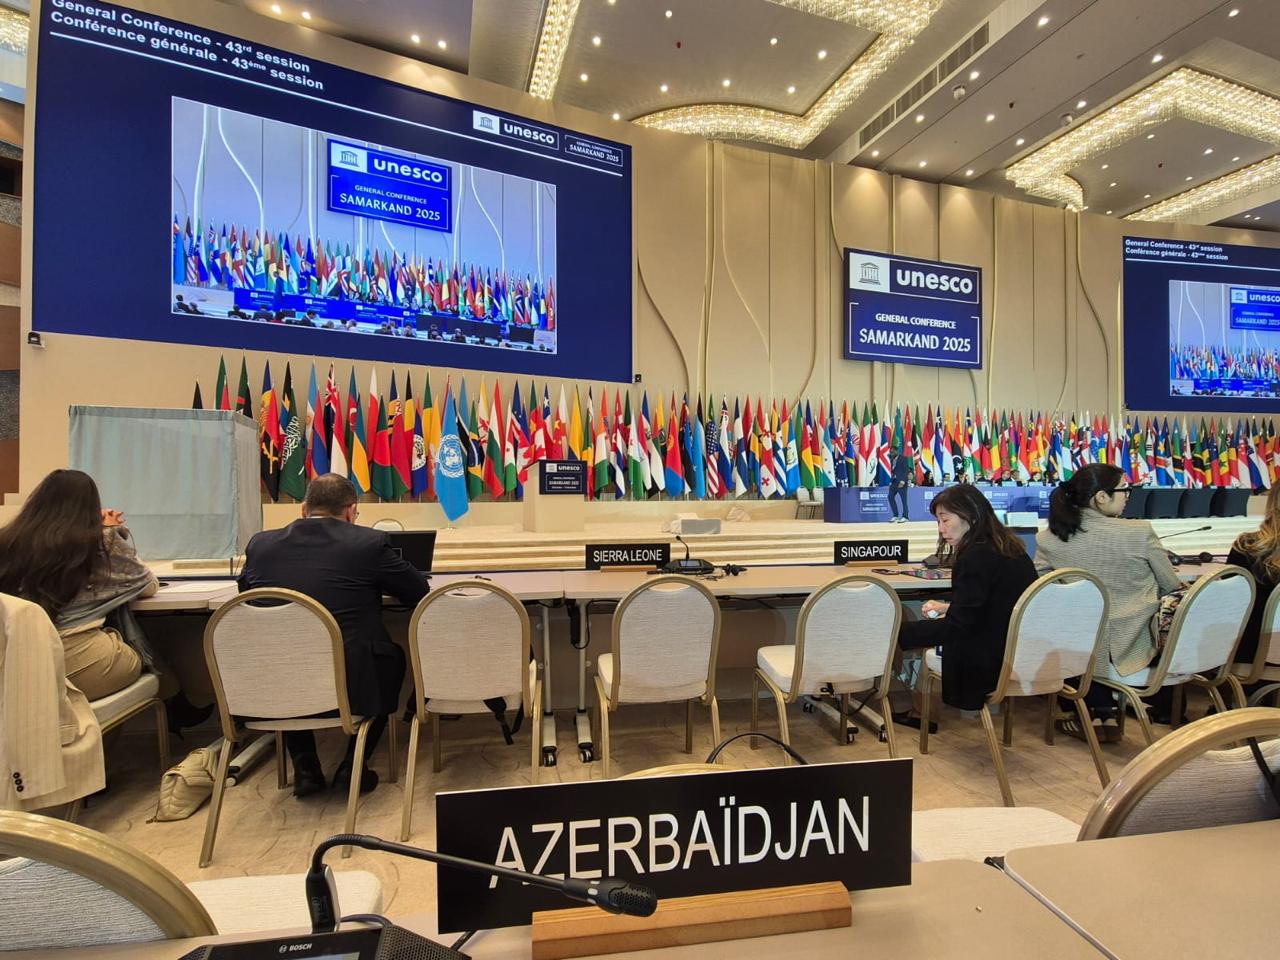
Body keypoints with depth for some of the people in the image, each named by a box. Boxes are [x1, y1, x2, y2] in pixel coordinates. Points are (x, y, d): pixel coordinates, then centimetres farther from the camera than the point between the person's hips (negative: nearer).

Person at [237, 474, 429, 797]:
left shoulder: (260, 543, 3)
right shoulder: (369, 542, -8)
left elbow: (245, 591, 22)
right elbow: (419, 590, 4)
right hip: (350, 688, -3)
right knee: (393, 657, 28)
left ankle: (305, 767, 29)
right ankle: (352, 765, 23)